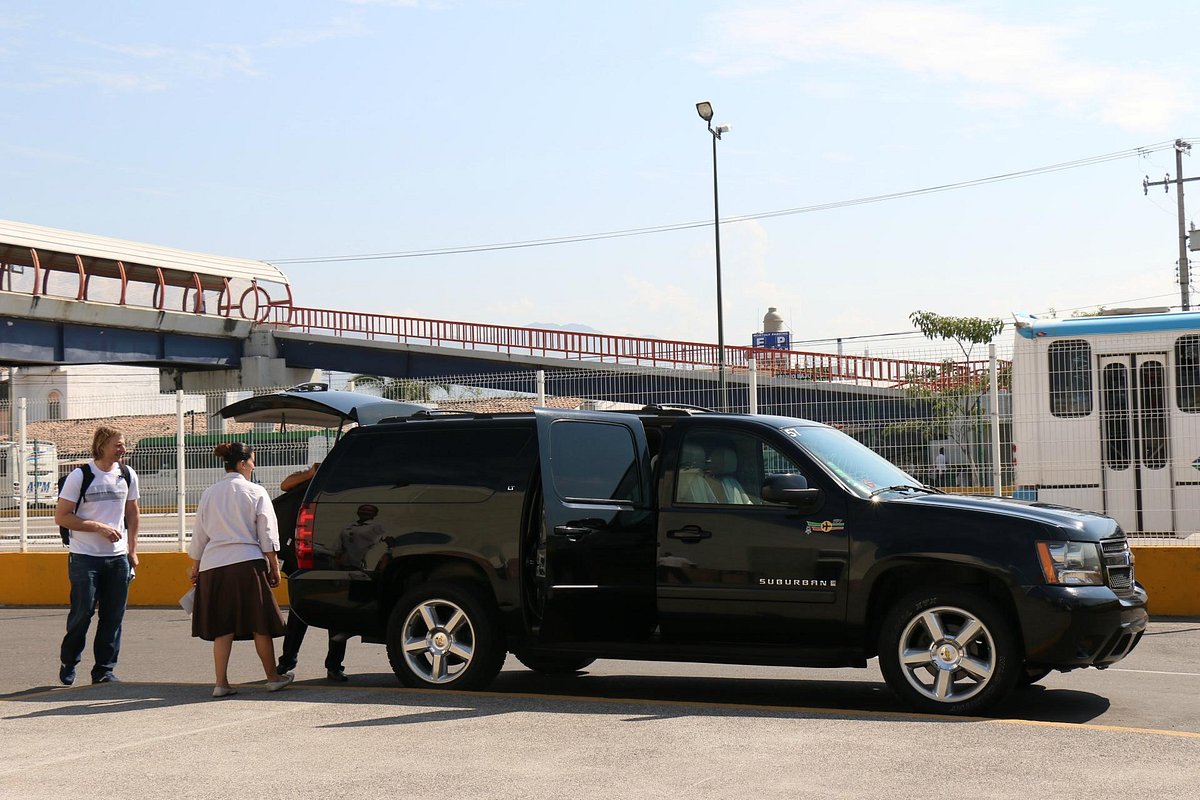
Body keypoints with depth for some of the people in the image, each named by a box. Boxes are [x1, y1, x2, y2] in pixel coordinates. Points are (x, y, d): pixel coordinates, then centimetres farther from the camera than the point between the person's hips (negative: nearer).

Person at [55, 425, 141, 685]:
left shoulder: (128, 475, 8)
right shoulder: (80, 476, -7)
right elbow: (61, 517, -7)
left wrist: (132, 551, 14)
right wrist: (99, 527, -14)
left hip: (118, 557, 4)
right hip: (85, 557, -4)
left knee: (113, 616, 3)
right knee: (82, 613, -2)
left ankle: (104, 670, 11)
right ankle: (68, 664, 18)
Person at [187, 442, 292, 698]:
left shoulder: (209, 494, 10)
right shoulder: (256, 492, -1)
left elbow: (198, 535, 15)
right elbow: (267, 535, -2)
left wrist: (195, 568, 23)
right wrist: (274, 567, 4)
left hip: (213, 565, 4)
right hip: (247, 562, -4)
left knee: (222, 628, 6)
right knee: (260, 624, 7)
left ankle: (221, 683, 2)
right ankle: (273, 677, 16)